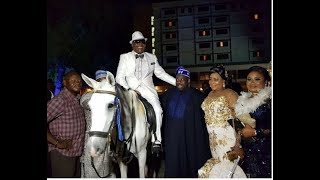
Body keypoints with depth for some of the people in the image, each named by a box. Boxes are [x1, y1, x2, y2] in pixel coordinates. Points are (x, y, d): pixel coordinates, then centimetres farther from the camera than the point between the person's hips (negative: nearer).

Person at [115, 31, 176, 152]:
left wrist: (178, 82, 11)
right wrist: (129, 89, -11)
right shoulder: (124, 57, 12)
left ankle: (156, 141, -21)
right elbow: (119, 77, 6)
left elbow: (161, 73, 21)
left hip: (148, 91, 0)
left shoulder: (152, 58, 18)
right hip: (130, 90, 0)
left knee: (157, 110, -25)